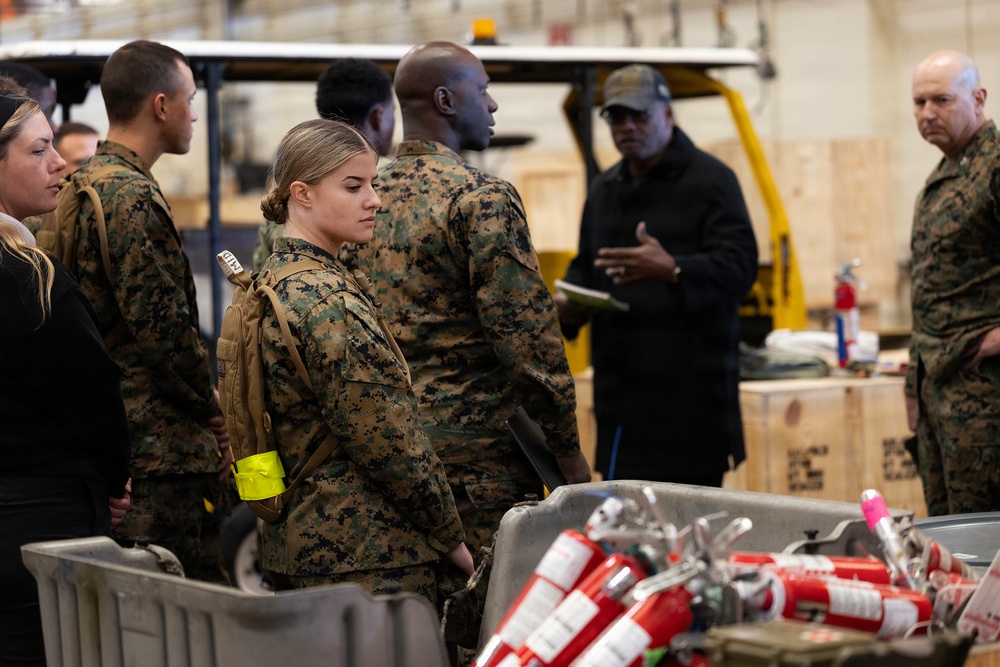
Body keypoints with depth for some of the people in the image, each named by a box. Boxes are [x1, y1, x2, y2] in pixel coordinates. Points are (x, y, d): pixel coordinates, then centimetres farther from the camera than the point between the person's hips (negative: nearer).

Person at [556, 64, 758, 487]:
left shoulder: (710, 180, -2)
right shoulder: (604, 190, 21)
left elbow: (739, 265, -13)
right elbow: (585, 266, 30)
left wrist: (673, 271, -32)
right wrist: (568, 303, 7)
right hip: (622, 387, 6)